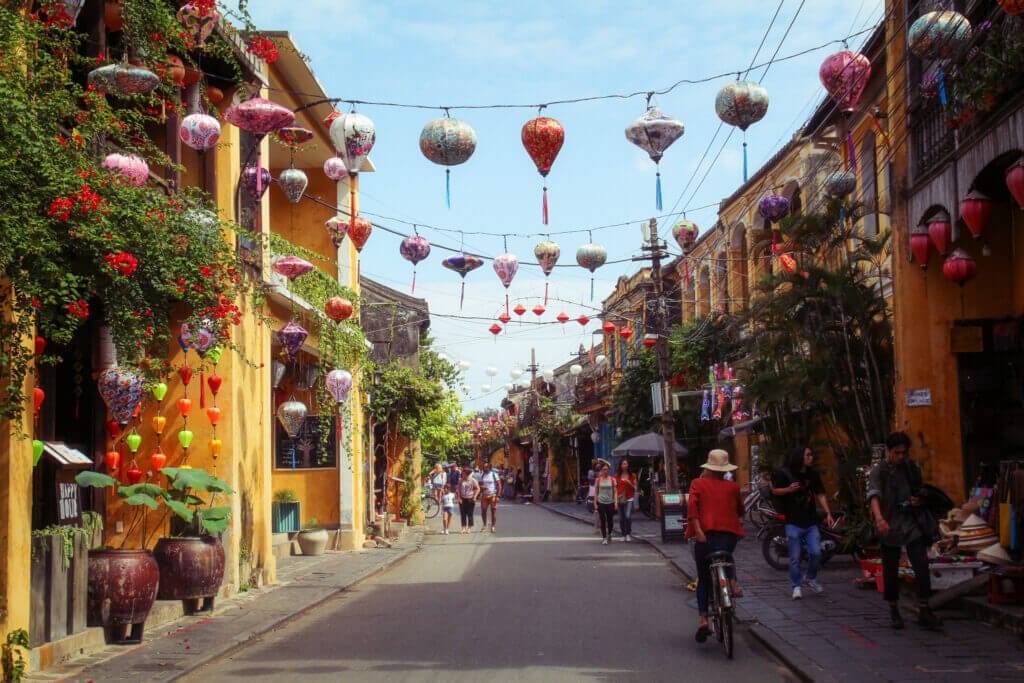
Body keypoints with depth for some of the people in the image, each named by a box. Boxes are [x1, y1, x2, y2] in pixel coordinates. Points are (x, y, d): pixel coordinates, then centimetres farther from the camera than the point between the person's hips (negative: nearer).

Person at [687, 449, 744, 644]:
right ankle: (732, 583, 3)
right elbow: (740, 511, 19)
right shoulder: (733, 487, 9)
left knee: (704, 580, 12)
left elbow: (692, 506, -11)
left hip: (706, 535, -1)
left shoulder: (698, 484, 6)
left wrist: (698, 530, -18)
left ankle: (703, 619, 0)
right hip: (729, 533, 1)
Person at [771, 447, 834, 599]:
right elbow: (774, 491, 1)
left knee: (816, 553, -4)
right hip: (793, 522, -3)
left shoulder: (813, 474, 7)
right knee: (795, 557, -1)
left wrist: (828, 513, -3)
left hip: (811, 521, 3)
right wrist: (788, 489, -19)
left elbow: (820, 495, 8)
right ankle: (796, 586, 11)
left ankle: (810, 578, 21)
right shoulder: (784, 473, -5)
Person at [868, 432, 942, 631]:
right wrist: (879, 518, -43)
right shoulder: (879, 471, -7)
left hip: (912, 523, 3)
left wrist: (918, 499, 0)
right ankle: (894, 611, 20)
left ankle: (924, 611, -4)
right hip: (890, 525, -3)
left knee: (922, 566, -8)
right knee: (891, 570, 5)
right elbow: (874, 495, -25)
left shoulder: (912, 468, 8)